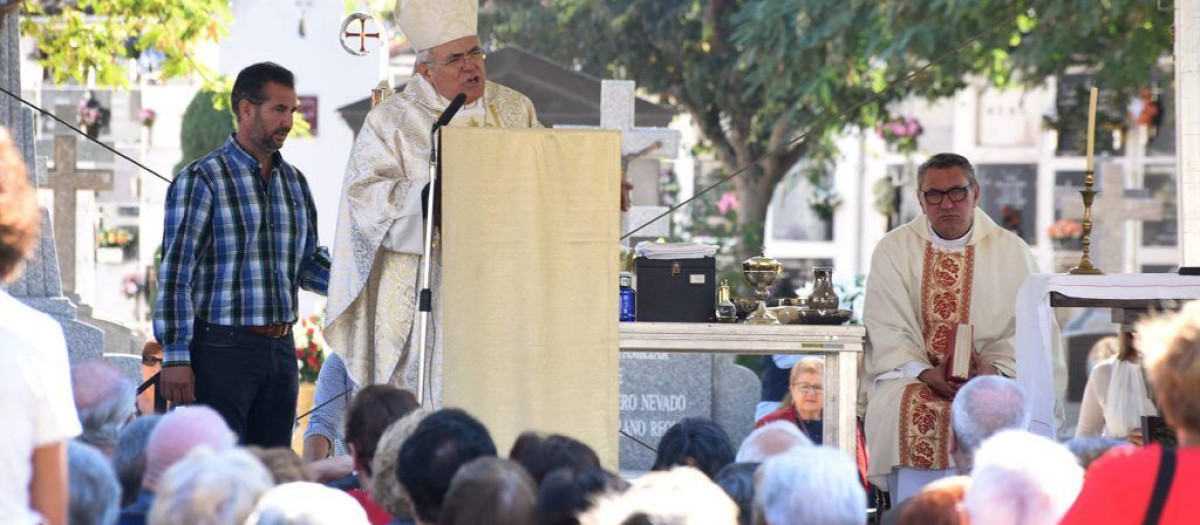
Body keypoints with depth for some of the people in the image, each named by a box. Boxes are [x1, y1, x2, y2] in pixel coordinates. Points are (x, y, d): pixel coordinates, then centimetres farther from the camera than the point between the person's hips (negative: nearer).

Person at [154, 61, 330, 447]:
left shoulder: (294, 182, 15)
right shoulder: (201, 180, -5)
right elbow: (175, 273, -9)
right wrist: (176, 358, -15)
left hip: (280, 349, 7)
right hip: (222, 348, -6)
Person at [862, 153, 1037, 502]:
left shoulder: (1012, 252, 9)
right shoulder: (893, 250, 9)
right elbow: (888, 330, 0)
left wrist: (993, 367, -17)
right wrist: (925, 373, -17)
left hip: (990, 378, 0)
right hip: (909, 375, 0)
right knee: (914, 409, -31)